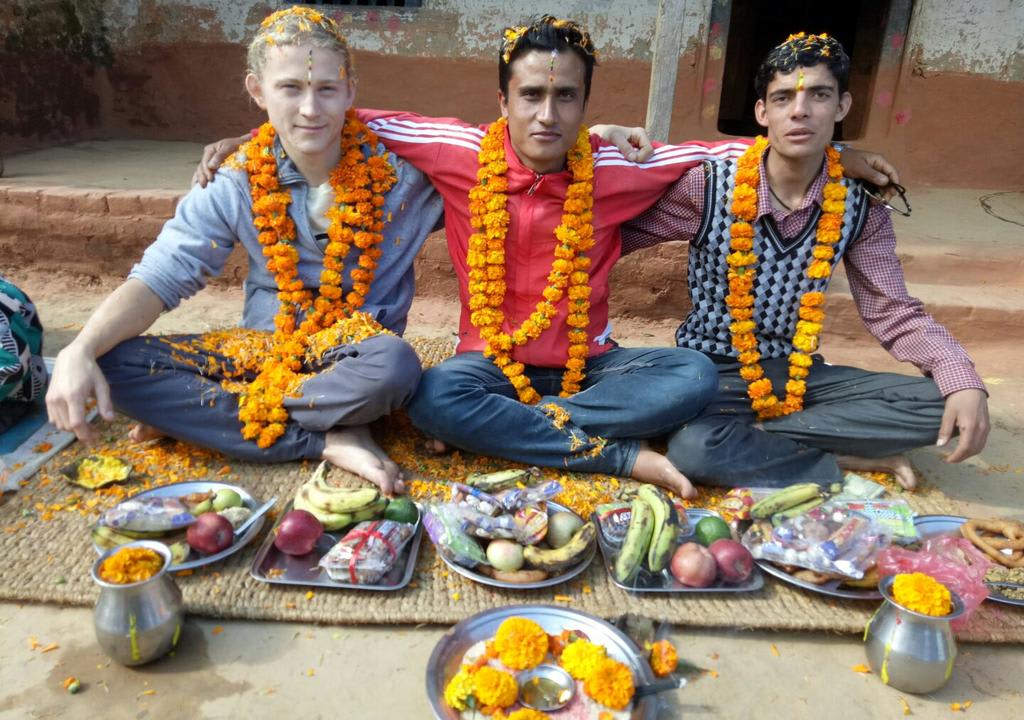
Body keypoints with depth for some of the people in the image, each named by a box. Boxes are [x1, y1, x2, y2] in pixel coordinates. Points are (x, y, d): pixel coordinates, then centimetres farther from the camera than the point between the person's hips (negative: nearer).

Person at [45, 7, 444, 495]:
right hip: (263, 346, 3)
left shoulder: (398, 166, -11)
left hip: (352, 354, -3)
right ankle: (328, 441, -23)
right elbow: (158, 278, -8)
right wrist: (81, 349, -26)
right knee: (116, 364, -18)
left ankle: (197, 410, -17)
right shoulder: (237, 183, -6)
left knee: (393, 366, -39)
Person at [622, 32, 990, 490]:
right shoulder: (709, 187, -12)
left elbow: (894, 313, 0)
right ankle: (849, 460, -13)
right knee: (694, 447, -36)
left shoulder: (860, 208, -3)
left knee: (937, 402, -15)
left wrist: (962, 381, -16)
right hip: (712, 369, -3)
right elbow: (615, 236, -2)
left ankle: (755, 436, -15)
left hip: (800, 371, 4)